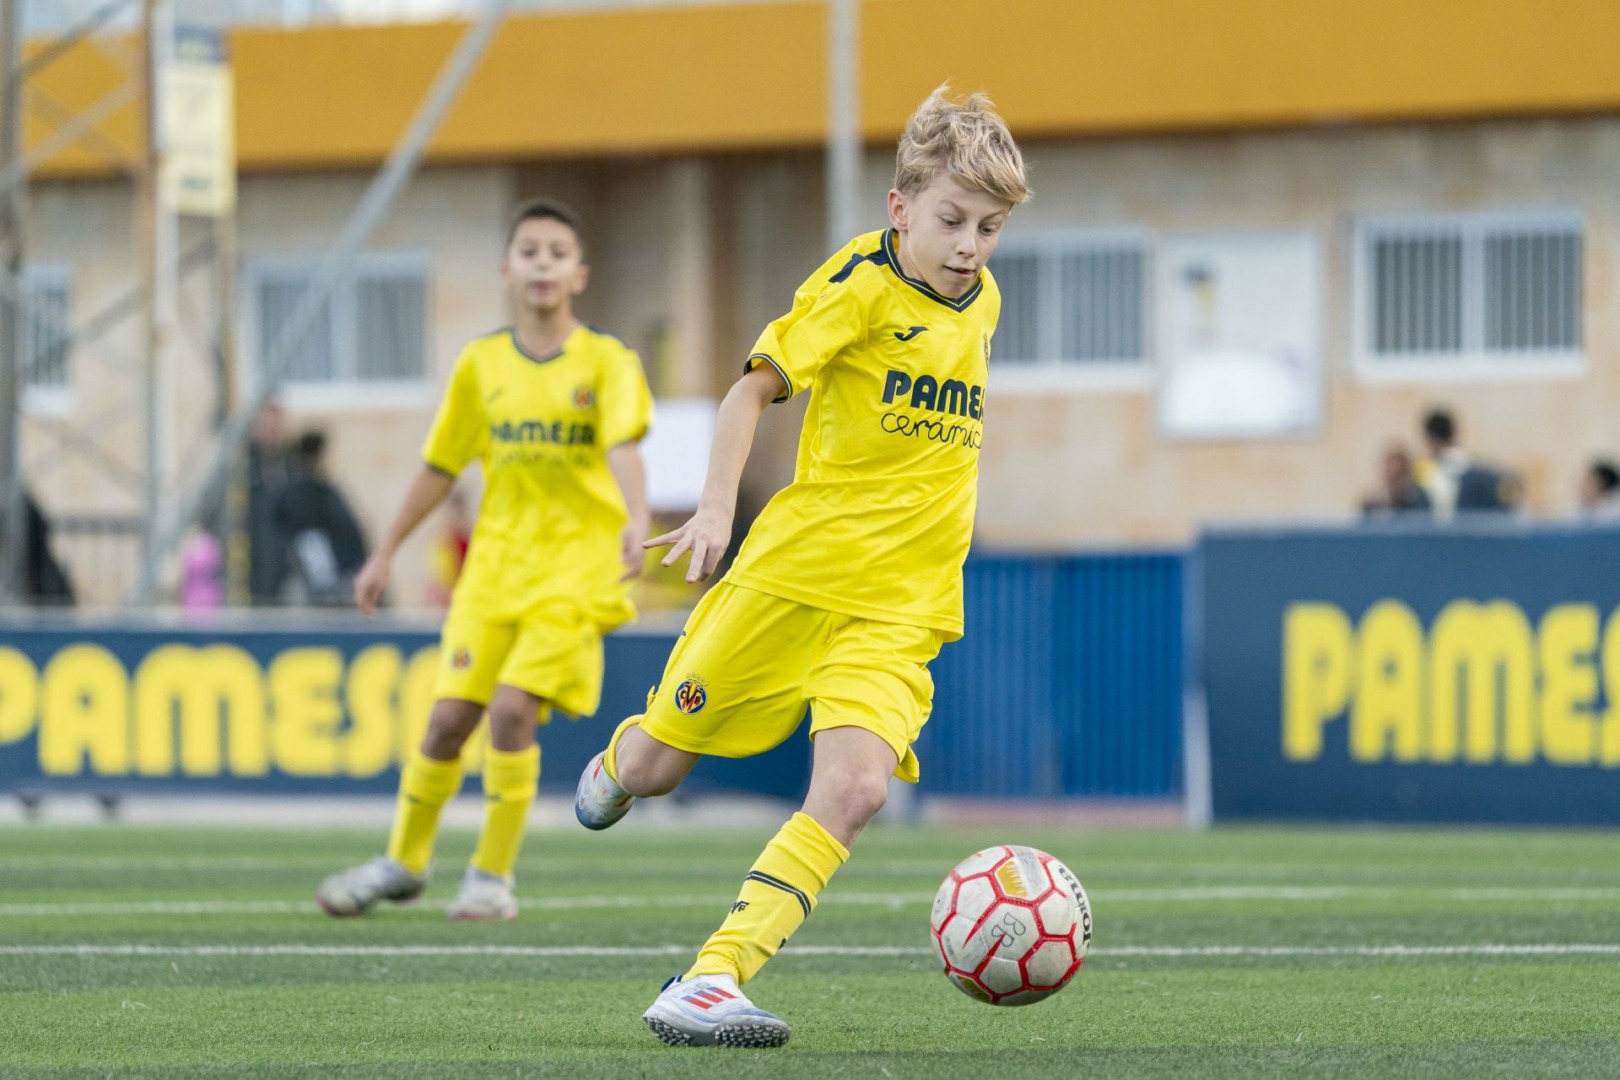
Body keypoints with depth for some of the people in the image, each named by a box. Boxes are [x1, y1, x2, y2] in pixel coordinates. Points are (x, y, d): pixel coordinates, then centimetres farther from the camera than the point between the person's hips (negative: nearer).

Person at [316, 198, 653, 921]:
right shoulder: (482, 365, 6)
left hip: (575, 562, -3)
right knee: (450, 714, -1)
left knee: (512, 707, -16)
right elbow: (440, 468, 14)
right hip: (496, 558, 3)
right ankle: (404, 860, 20)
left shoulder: (606, 361, -5)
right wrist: (386, 554, 16)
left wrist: (636, 520, -39)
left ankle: (493, 875, -2)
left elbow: (623, 447, -21)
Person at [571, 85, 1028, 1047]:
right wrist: (717, 507, -21)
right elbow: (754, 388, -9)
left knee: (857, 786, -21)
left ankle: (715, 978, -23)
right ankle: (618, 761, 43)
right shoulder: (860, 285, -8)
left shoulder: (981, 302, 10)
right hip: (795, 567, -3)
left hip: (896, 605, 3)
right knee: (654, 767, 4)